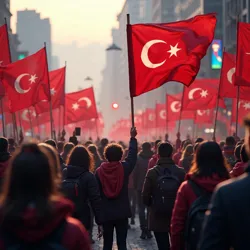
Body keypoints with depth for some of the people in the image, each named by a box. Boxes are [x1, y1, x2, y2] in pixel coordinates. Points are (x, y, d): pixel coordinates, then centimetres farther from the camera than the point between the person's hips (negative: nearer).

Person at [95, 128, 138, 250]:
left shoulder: (99, 171, -5)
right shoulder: (124, 168, -8)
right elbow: (132, 155, 10)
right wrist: (133, 138, 23)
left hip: (106, 214, 1)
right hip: (122, 213, -1)